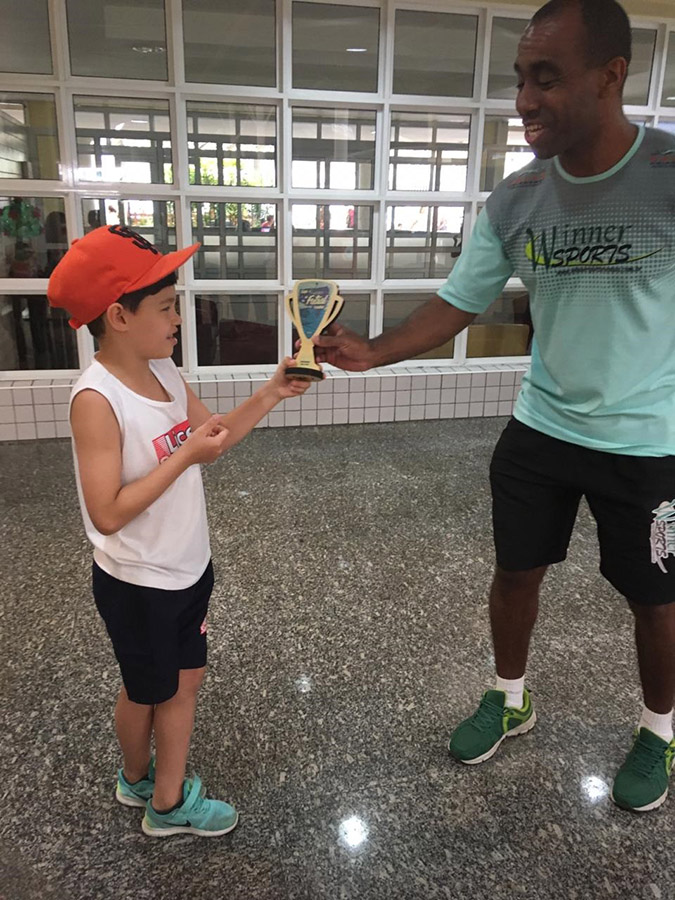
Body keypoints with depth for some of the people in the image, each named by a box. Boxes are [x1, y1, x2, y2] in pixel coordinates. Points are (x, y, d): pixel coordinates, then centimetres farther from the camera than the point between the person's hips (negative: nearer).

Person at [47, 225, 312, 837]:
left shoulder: (165, 373, -3)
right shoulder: (97, 399, -26)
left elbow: (214, 436, 9)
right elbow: (108, 513, -28)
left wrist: (271, 393, -4)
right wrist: (186, 455, -28)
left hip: (188, 566, 7)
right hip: (137, 583, -7)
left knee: (185, 680, 18)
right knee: (147, 690, 18)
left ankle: (167, 800, 40)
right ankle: (138, 777, 48)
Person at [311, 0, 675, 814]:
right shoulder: (514, 202, -5)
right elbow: (456, 305, -1)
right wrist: (372, 352, -17)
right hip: (539, 431, 4)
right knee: (515, 571, 16)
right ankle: (509, 700, 43)